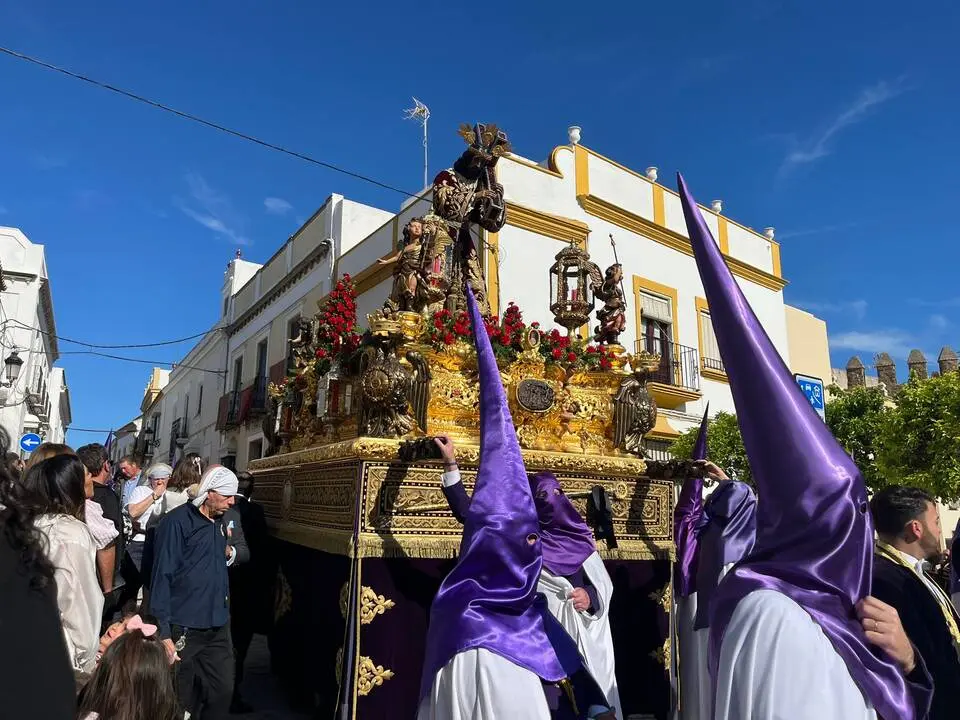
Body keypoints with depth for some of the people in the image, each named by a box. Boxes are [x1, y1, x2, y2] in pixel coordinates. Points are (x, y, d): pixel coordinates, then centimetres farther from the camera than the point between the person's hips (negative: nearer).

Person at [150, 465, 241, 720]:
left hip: (218, 627, 6)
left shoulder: (219, 522, 10)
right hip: (184, 629, -6)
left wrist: (229, 553, 0)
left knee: (223, 691, 10)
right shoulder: (177, 521, -13)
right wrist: (163, 632, -16)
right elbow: (162, 577, -14)